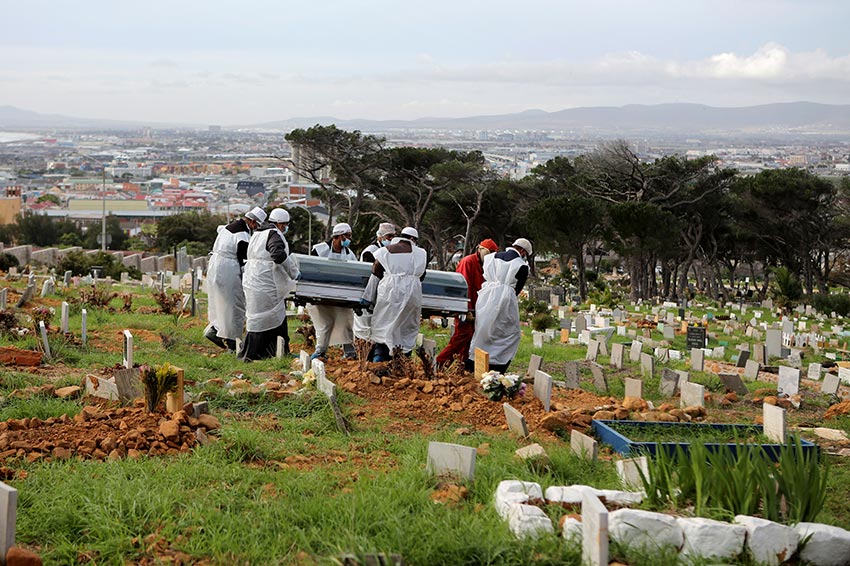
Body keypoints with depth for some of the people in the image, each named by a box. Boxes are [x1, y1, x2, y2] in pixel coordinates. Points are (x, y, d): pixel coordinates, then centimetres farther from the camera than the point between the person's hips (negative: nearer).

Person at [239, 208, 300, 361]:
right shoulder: (274, 235, -11)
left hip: (252, 282, 10)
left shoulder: (257, 234, 19)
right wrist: (294, 272, -17)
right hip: (265, 285, -10)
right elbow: (278, 255, -26)